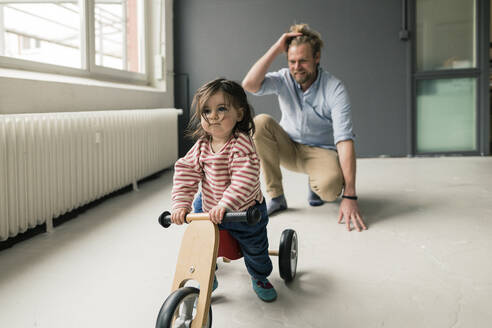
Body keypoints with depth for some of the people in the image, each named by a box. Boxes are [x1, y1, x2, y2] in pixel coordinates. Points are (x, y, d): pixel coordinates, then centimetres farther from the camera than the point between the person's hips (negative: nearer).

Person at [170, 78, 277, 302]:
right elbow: (185, 172, -9)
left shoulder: (241, 145, -27)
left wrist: (225, 205, -46)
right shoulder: (201, 145, -8)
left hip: (244, 212, -4)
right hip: (208, 209, 4)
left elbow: (244, 180, -37)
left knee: (255, 249, 13)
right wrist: (181, 203, -21)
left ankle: (259, 278, 43)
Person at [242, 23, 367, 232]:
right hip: (288, 149, 3)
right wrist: (276, 48, -26)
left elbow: (344, 140, -28)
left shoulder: (335, 89, -19)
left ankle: (315, 184, 6)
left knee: (330, 187, -37)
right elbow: (249, 84, -29)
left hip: (321, 152, -3)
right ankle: (276, 197, -15)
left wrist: (349, 196, -36)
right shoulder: (283, 80, -9)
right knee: (260, 122, -26)